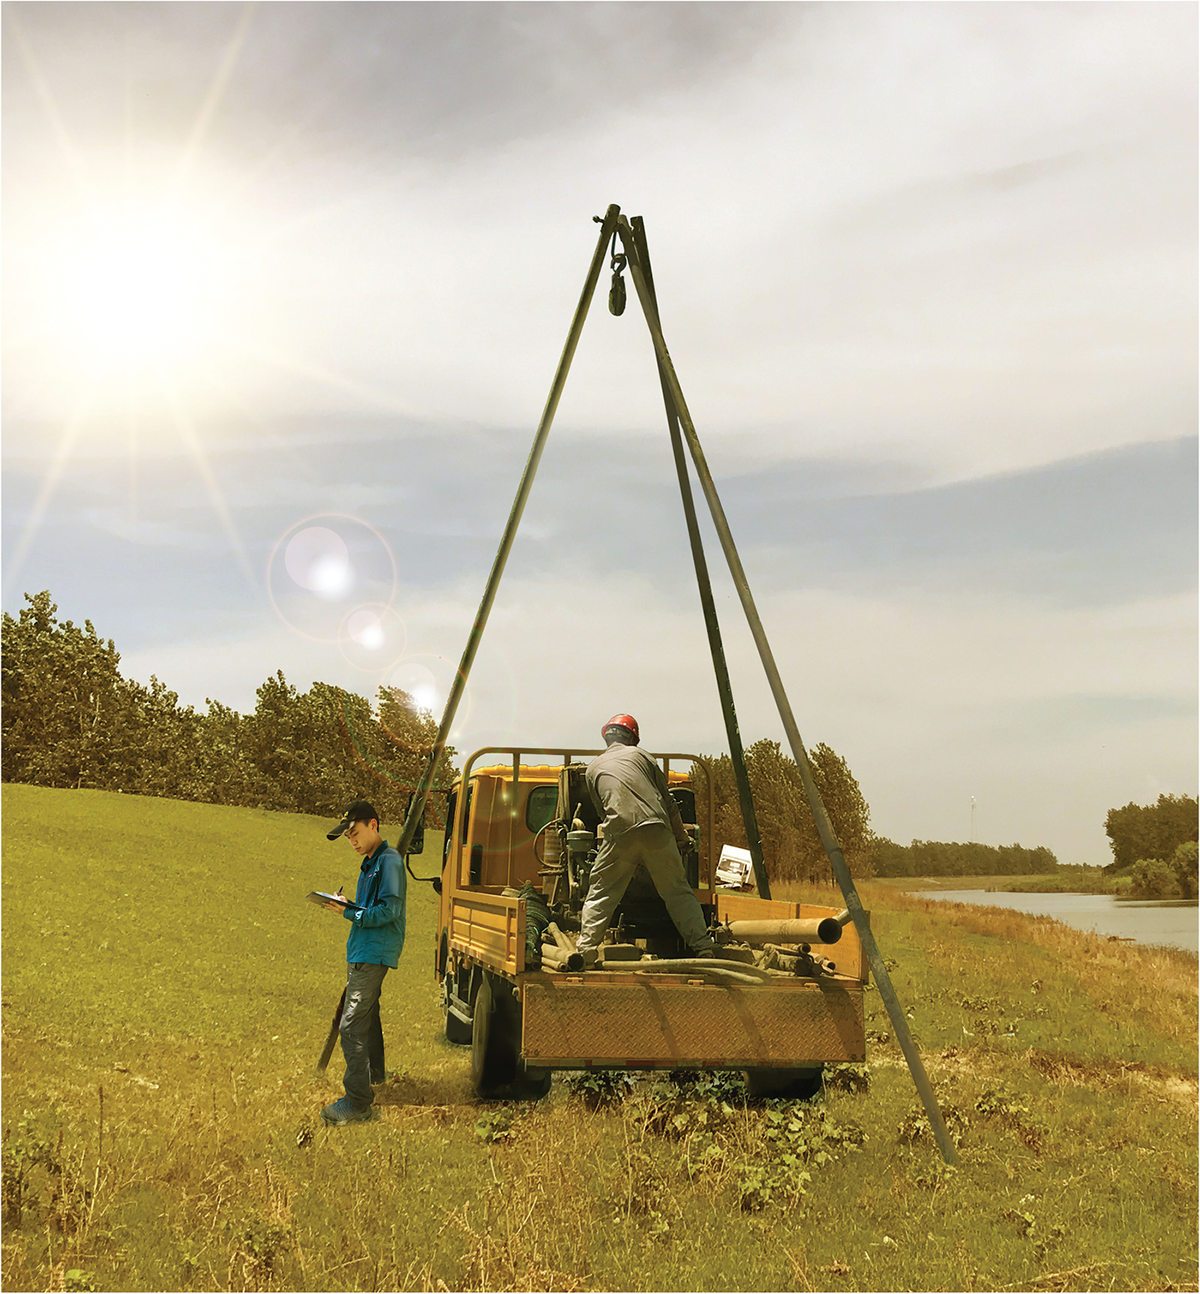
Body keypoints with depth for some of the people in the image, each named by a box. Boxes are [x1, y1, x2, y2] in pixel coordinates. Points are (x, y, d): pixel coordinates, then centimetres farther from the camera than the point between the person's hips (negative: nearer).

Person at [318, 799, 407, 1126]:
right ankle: (374, 1072, 43)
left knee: (352, 1024, -12)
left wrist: (349, 913, -19)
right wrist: (348, 906, 6)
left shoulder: (388, 860, -14)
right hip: (364, 952, 11)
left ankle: (358, 1101, -9)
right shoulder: (370, 863, 17)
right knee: (367, 1014, 25)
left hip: (373, 954, -11)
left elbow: (389, 910, -21)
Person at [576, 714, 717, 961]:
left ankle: (585, 952, 2)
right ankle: (703, 946, 3)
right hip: (656, 827, 0)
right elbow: (667, 800, 18)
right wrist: (681, 837, 26)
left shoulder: (594, 767, 22)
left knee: (600, 894, 9)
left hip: (620, 834, 0)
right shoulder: (640, 755, 19)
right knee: (677, 891, 8)